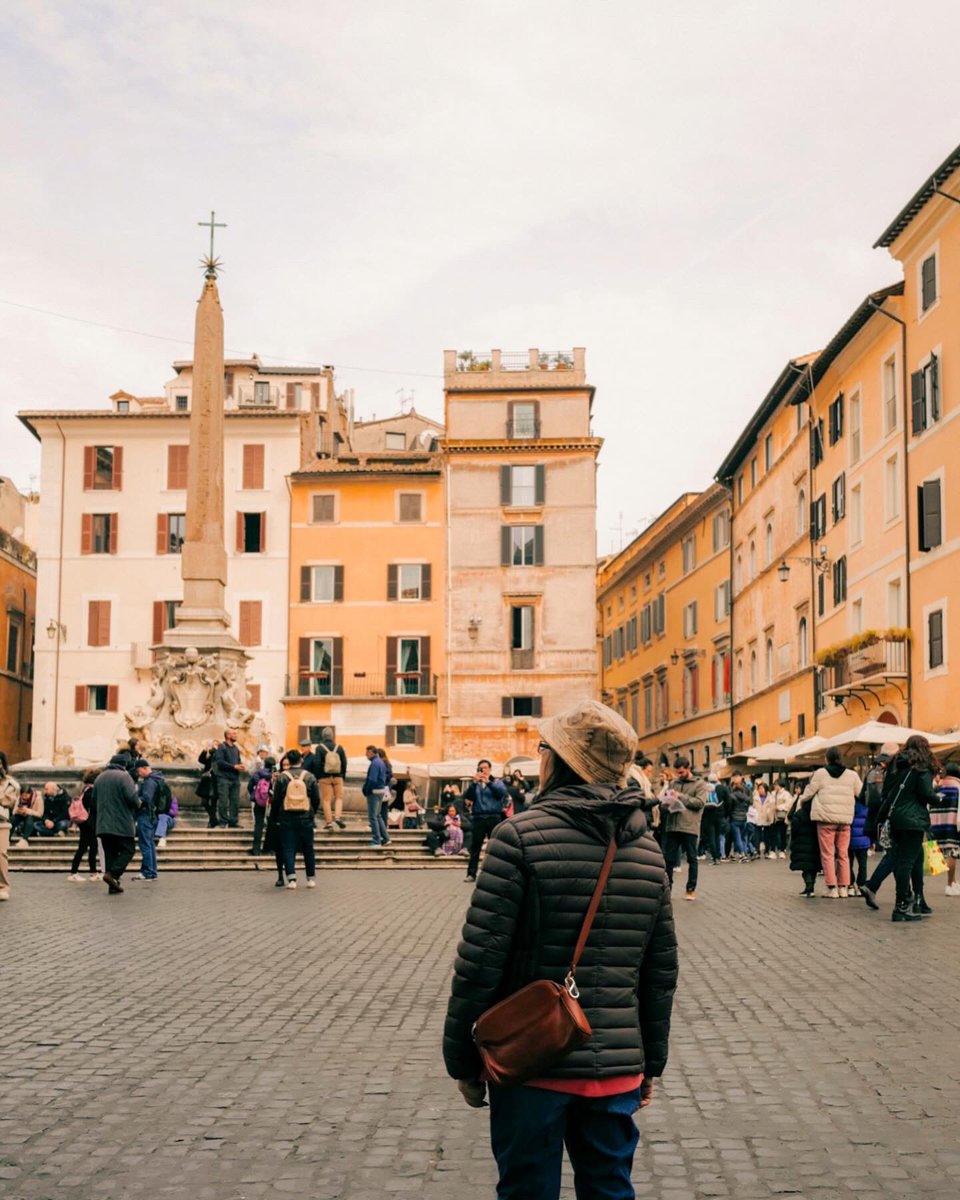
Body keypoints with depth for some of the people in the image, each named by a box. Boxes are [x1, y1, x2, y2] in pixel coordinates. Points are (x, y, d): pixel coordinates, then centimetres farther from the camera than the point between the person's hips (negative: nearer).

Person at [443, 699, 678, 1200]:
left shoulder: (519, 836, -12)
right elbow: (661, 973, 10)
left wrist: (463, 1062, -3)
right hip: (618, 1069, 5)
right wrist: (651, 1063, 20)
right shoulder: (648, 849, 4)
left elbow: (480, 961, -14)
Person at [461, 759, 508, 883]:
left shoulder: (496, 782, 9)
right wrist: (474, 783, -16)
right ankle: (471, 873, 1)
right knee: (475, 847, 0)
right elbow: (467, 796, -3)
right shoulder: (475, 784, 13)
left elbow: (502, 792, -12)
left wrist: (488, 782, -21)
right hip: (478, 818, 1)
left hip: (494, 818, -1)